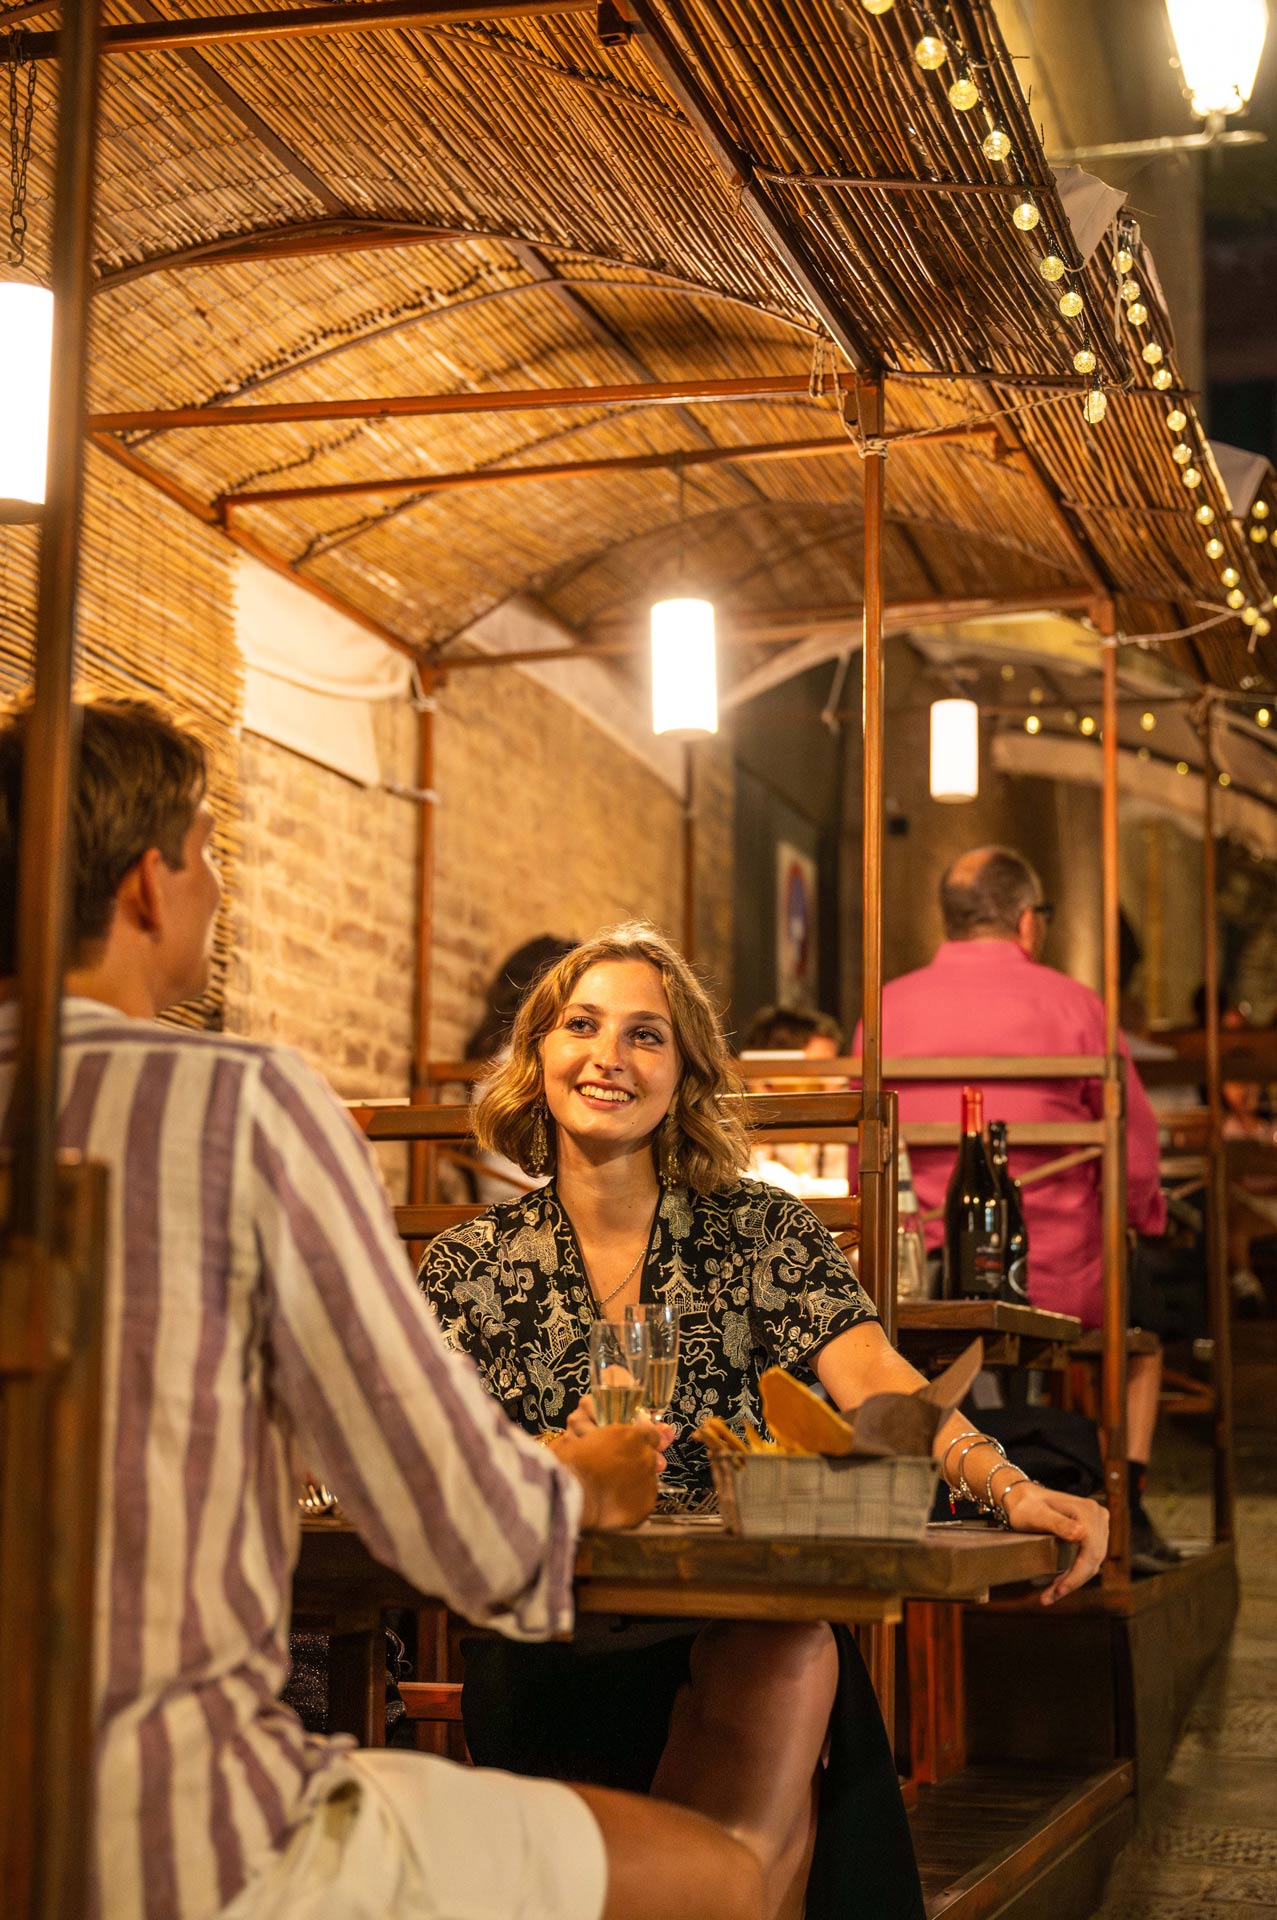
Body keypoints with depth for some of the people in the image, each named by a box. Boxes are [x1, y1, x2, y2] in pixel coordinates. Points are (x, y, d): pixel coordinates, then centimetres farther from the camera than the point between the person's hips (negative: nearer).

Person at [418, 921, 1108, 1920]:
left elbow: (870, 1371, -10)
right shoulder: (471, 1265, 8)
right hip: (551, 1660, -1)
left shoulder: (759, 1228, 7)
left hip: (751, 1624, 2)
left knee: (797, 1656, -34)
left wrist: (1009, 1486, -29)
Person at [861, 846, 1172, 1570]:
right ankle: (1127, 1505, 24)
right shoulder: (1072, 1002, -7)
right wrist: (1146, 1220, 19)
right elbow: (1138, 1163, -3)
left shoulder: (885, 1010, 2)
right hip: (1055, 1279, -3)